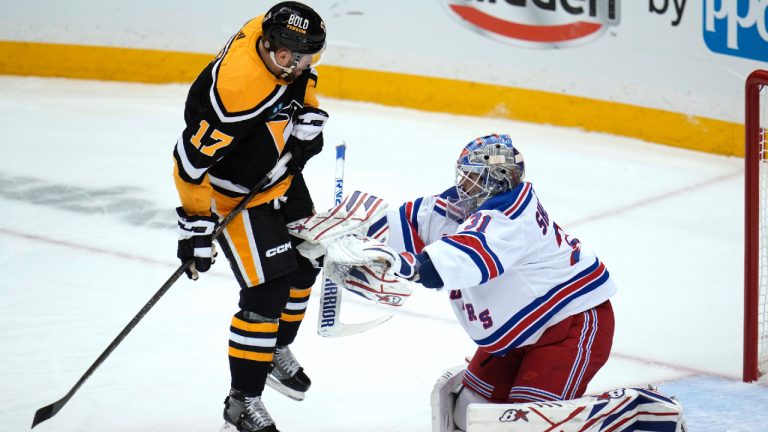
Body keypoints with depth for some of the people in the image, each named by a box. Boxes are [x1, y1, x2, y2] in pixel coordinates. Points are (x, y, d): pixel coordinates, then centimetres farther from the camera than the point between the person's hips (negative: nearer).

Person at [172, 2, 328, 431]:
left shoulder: (280, 36, -16)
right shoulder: (237, 88, -39)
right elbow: (192, 158, -33)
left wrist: (309, 115, -6)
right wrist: (196, 225, -28)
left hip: (281, 173, 9)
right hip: (239, 192, -9)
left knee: (305, 264, 23)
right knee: (266, 294, -9)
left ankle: (277, 350, 47)